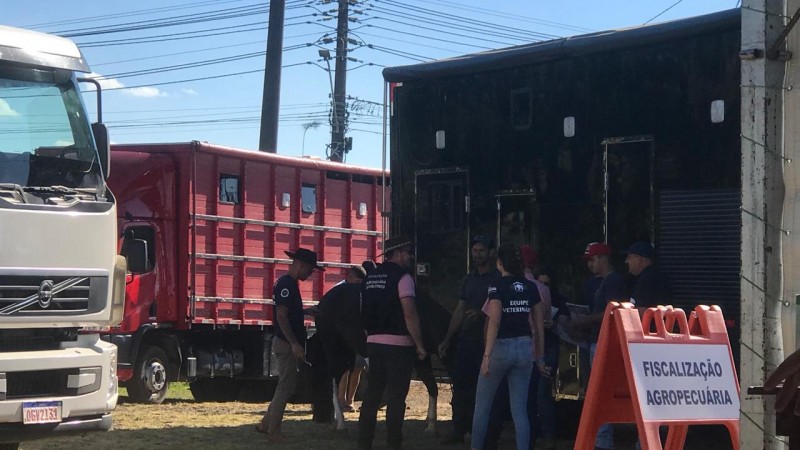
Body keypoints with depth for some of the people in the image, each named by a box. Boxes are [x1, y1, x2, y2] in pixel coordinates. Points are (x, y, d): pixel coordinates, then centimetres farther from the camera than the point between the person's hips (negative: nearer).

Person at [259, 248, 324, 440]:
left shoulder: (289, 283, 15)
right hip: (287, 344, -10)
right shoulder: (287, 284, -16)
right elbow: (281, 315, -23)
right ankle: (274, 431, 1)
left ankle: (266, 424, 19)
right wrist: (294, 343, -24)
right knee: (285, 388, -5)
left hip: (289, 344, 10)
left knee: (285, 387, 14)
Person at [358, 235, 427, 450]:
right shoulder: (402, 277, -10)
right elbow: (409, 314, -16)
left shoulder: (370, 277, 12)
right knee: (396, 397, -2)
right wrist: (419, 344, -11)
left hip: (374, 342, 7)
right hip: (398, 344, -7)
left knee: (372, 394, 10)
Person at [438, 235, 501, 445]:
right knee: (460, 383, 3)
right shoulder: (468, 279, 17)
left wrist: (481, 314, -25)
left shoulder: (497, 278, -3)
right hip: (466, 339, 6)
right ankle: (459, 429, 8)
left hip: (487, 341, -6)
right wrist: (447, 340, 17)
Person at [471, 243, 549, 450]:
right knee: (520, 409, 5)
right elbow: (539, 325, 8)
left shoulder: (498, 287, -9)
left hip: (501, 346, -4)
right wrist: (540, 358, 15)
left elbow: (494, 322, -18)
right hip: (524, 348, 4)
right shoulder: (531, 288, 6)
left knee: (482, 405, 11)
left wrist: (487, 355, -19)